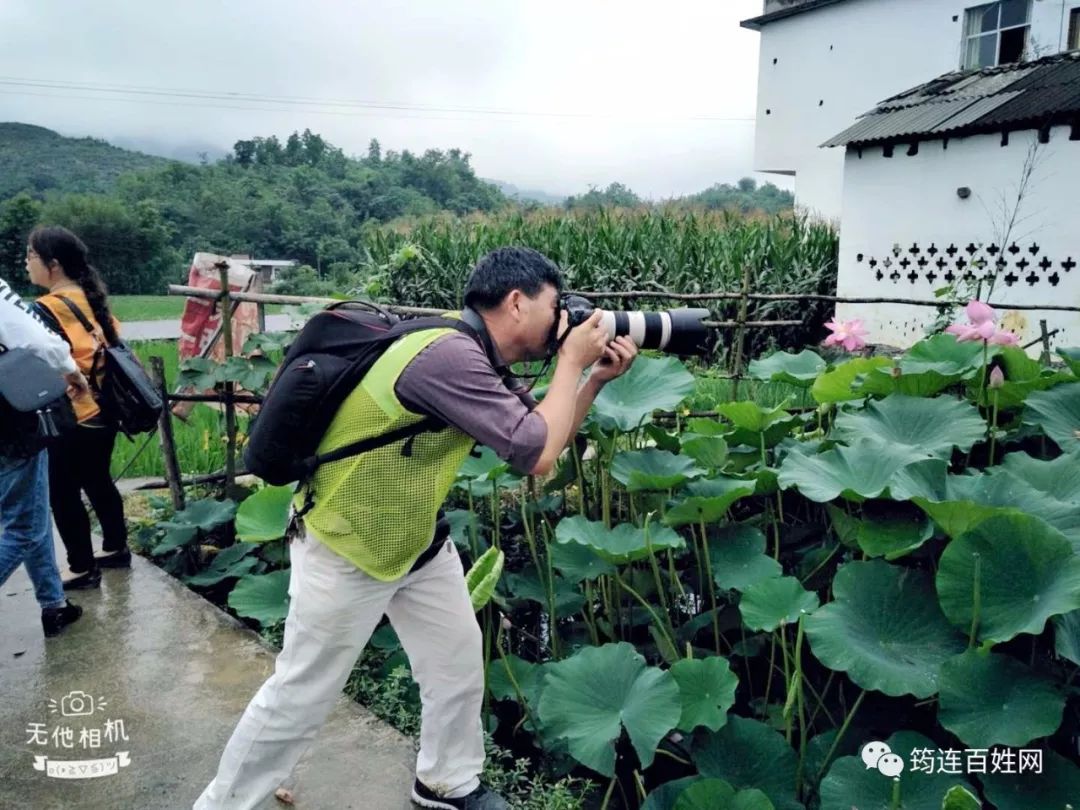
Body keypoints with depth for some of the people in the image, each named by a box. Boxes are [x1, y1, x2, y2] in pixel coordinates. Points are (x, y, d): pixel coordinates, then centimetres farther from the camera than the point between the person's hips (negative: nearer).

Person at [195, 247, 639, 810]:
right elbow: (538, 456, -28)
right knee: (300, 695, 7)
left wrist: (595, 378, -3)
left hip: (418, 539, 9)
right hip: (345, 549, -9)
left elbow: (543, 441, 8)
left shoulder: (480, 363, 0)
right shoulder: (450, 354, -31)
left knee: (460, 665, 16)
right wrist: (572, 360, -17)